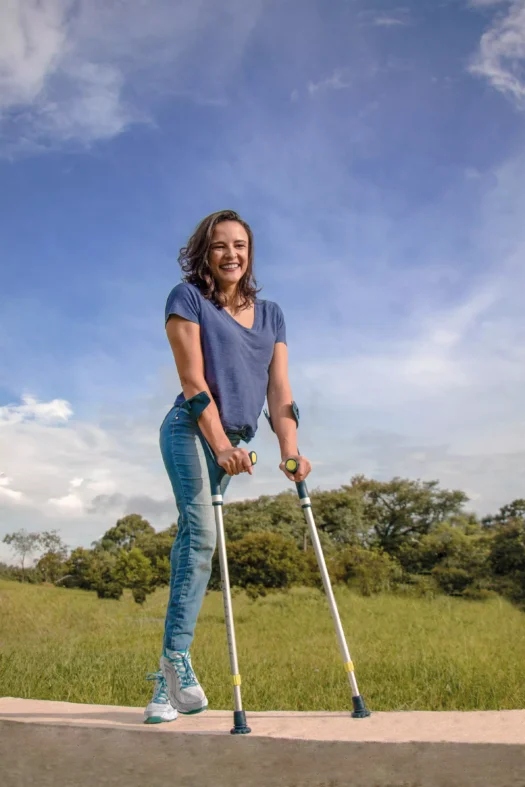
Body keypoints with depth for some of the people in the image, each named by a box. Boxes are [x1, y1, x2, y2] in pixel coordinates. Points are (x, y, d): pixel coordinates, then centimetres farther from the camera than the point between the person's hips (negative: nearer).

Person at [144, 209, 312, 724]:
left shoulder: (270, 314, 13)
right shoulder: (187, 297, 1)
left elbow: (278, 389, 5)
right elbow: (193, 380, -10)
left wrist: (290, 450, -8)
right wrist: (220, 444, -21)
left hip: (231, 439, 4)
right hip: (190, 430, -4)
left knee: (193, 536, 2)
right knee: (200, 531, -20)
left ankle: (166, 679, 7)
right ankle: (177, 655, -14)